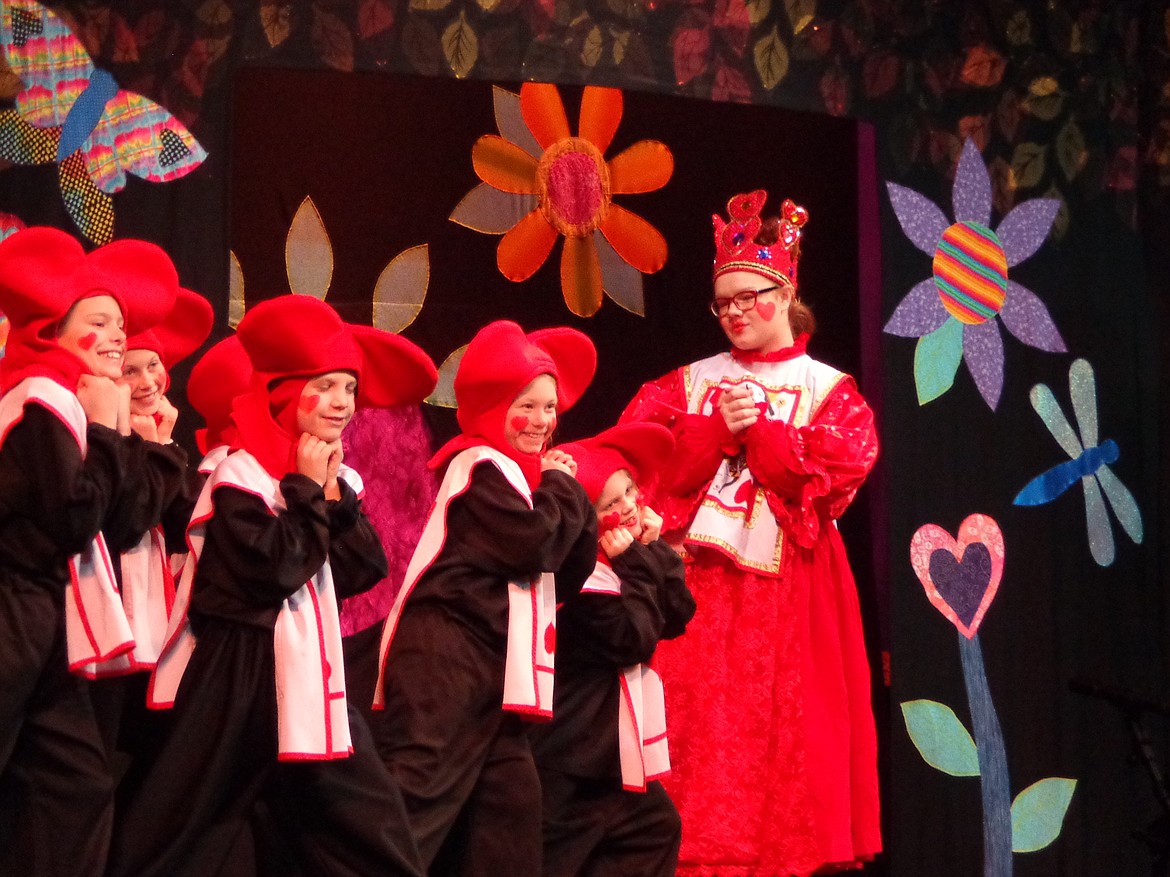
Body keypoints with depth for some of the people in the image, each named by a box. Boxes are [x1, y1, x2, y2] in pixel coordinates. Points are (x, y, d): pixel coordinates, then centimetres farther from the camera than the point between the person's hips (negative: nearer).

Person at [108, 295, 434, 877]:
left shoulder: (332, 476, 11)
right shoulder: (240, 475, -11)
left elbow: (362, 572, 5)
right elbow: (274, 570, -21)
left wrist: (337, 497, -4)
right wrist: (306, 491, -12)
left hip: (311, 670, 7)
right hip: (239, 677, -7)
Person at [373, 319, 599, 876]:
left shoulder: (517, 473, 20)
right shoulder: (481, 466, -7)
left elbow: (572, 570, 16)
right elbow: (535, 542, -19)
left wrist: (572, 497, 3)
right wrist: (562, 487, -2)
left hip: (491, 664, 10)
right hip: (447, 658, -10)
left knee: (510, 808, 8)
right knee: (416, 803, -16)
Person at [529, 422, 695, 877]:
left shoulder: (623, 558, 9)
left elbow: (677, 617, 2)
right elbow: (634, 639, -23)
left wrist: (656, 551, -7)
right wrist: (635, 565, -19)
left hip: (609, 743, 10)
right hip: (569, 757, -10)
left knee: (655, 826, 16)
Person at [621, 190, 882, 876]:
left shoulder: (829, 390, 7)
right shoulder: (691, 383, 14)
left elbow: (840, 472, -7)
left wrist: (758, 430, -9)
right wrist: (719, 429, -9)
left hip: (786, 587, -2)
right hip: (698, 579, 2)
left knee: (781, 729, -5)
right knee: (699, 724, -5)